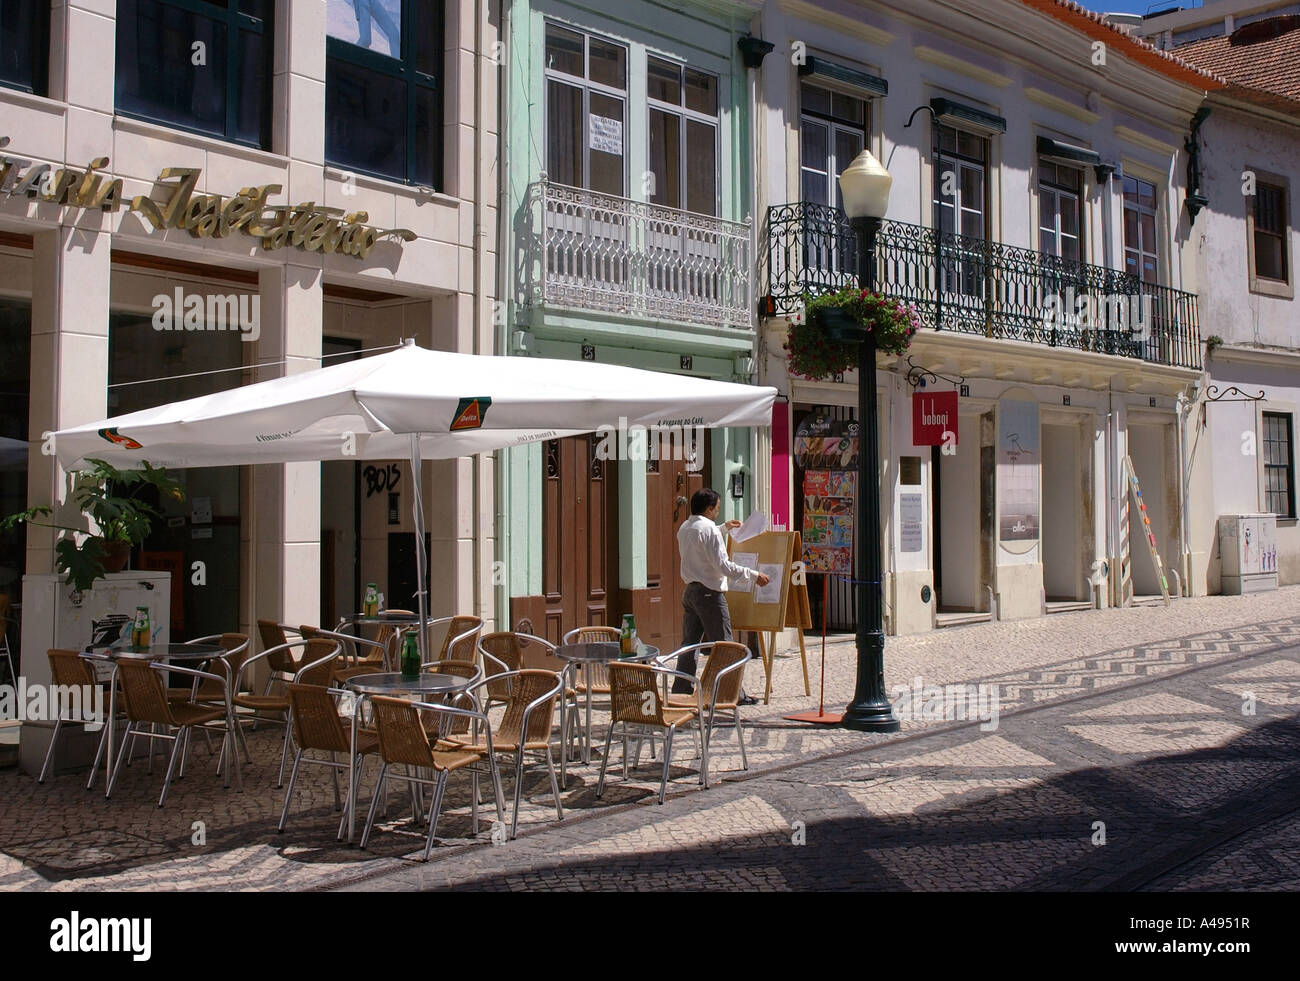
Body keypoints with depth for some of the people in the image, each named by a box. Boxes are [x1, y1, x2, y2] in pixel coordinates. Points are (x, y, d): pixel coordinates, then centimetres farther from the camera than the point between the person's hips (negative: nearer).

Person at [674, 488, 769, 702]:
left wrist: (723, 527, 46)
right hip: (709, 593, -8)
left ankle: (681, 690, 11)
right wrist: (753, 575, -11)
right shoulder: (709, 529, -16)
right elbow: (723, 565, -19)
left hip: (690, 592, 8)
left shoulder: (684, 528, 11)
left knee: (689, 643, 10)